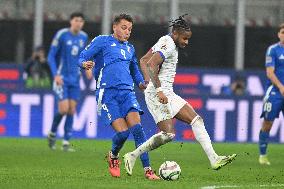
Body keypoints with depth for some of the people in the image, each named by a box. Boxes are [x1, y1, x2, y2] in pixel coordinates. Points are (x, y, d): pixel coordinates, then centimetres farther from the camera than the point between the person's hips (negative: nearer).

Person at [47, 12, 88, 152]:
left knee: (72, 110, -1)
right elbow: (51, 56, -8)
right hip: (61, 78, -5)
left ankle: (66, 143, 5)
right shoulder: (62, 35, -10)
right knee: (64, 109, -13)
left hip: (75, 79, 5)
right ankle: (52, 134, 13)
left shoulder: (83, 37, 6)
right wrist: (56, 75, -17)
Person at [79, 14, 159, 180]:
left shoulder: (130, 48, 24)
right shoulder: (102, 41, 8)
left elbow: (135, 70, 35)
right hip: (107, 93, -4)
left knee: (137, 127, -17)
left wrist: (141, 83, 13)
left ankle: (148, 169, -17)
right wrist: (85, 63, -22)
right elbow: (83, 57, 3)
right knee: (122, 132, -16)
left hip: (127, 92, 4)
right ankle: (113, 157, 17)